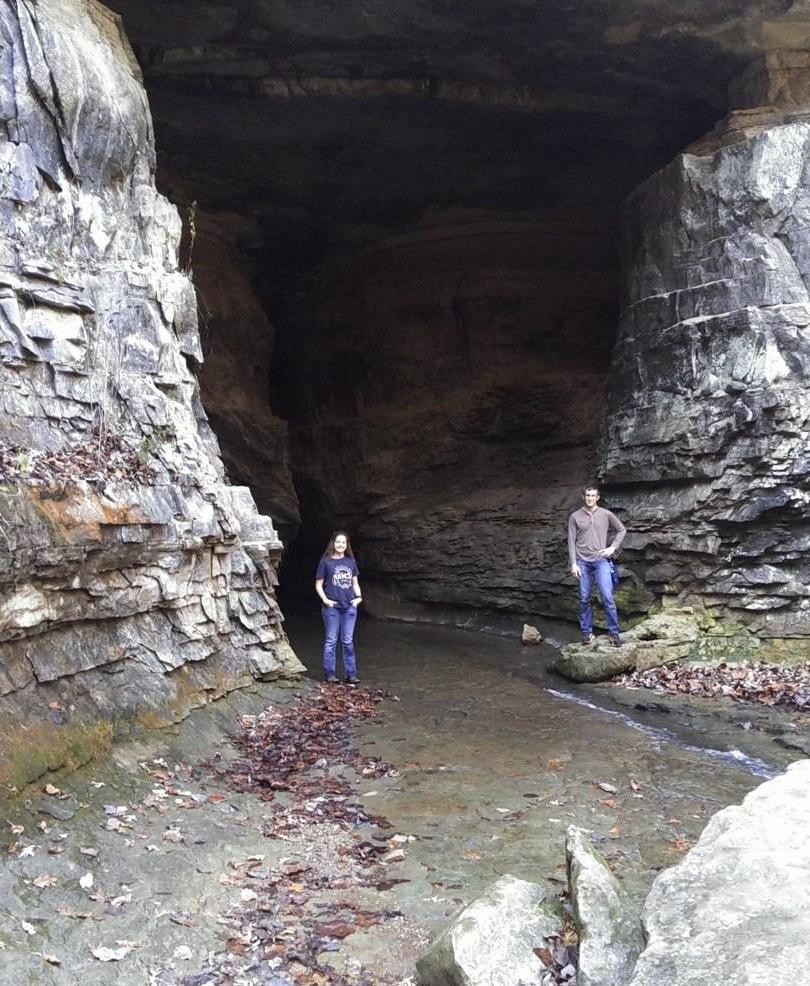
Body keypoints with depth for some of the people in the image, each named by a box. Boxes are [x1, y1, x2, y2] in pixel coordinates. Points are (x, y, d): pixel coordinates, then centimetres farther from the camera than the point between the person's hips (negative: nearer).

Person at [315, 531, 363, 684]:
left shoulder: (351, 561, 10)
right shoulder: (325, 561, -1)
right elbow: (318, 585, 2)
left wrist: (358, 597, 2)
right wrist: (325, 600, -10)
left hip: (350, 606, 3)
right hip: (332, 607, -3)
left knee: (348, 641, 6)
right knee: (331, 641, 3)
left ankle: (351, 675, 10)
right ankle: (330, 674, 10)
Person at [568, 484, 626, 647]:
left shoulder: (606, 514, 3)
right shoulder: (575, 517, 2)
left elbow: (622, 530, 14)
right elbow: (571, 541, 3)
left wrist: (613, 547, 2)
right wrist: (573, 564, -4)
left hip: (601, 561, -1)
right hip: (582, 562, 1)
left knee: (607, 597, -8)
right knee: (584, 599, 5)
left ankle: (614, 632, 2)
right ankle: (587, 632, 14)